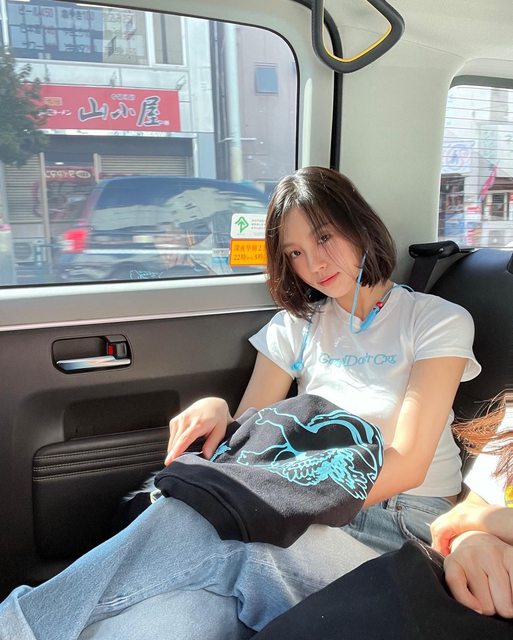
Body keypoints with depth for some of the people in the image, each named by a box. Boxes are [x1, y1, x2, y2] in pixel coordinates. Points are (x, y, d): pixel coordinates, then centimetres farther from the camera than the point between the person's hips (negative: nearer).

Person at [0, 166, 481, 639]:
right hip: (316, 507, 3)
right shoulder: (296, 327, 10)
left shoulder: (439, 321, -1)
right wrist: (218, 411, -18)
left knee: (192, 524, -31)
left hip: (404, 522, -3)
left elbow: (406, 464, -11)